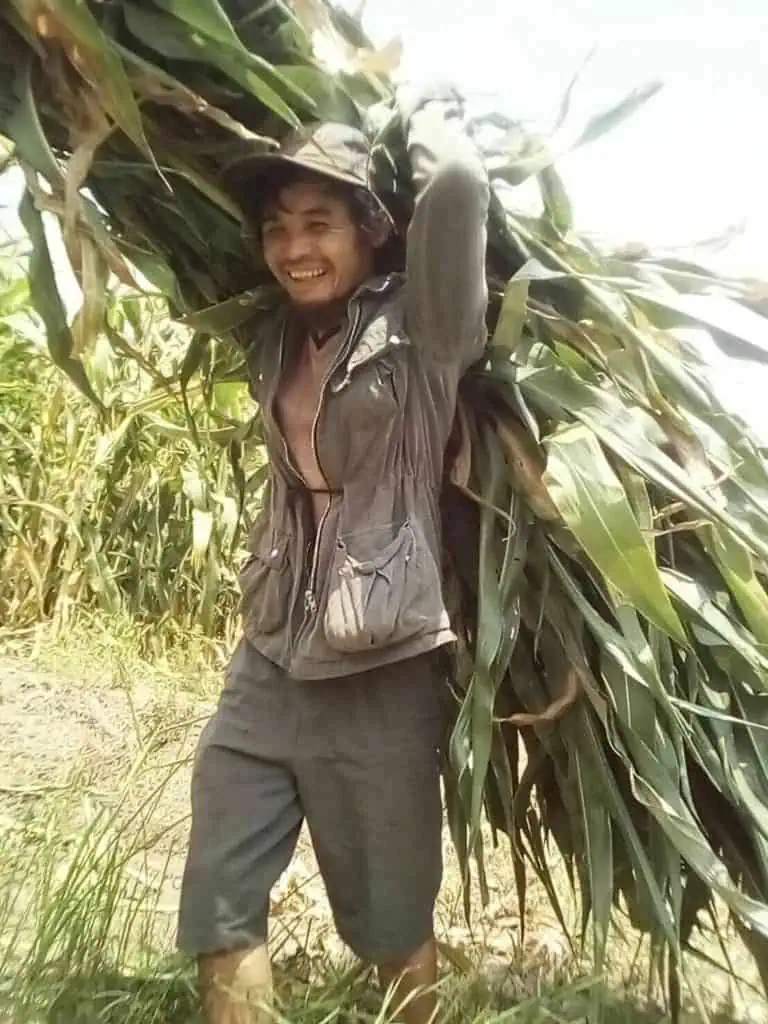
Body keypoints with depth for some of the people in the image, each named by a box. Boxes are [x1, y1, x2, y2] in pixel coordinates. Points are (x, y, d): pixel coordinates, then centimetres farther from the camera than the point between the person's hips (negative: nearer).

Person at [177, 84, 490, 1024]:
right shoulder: (272, 347, 10)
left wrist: (426, 120, -1)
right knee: (217, 915, 11)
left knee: (392, 925, 14)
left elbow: (458, 185, -21)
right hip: (269, 663, 6)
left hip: (381, 675, -5)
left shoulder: (420, 331, -7)